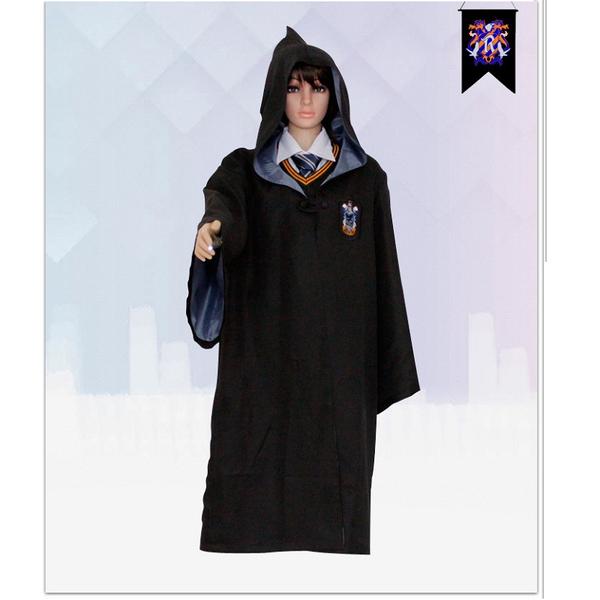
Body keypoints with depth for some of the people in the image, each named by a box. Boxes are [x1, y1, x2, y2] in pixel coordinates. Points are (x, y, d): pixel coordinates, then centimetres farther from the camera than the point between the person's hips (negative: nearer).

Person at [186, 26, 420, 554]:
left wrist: (386, 374, 2)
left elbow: (382, 274, 7)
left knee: (333, 498, -3)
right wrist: (213, 228, -42)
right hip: (261, 366, 0)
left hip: (338, 369, 1)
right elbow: (224, 211, -16)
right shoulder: (244, 171, 6)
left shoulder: (365, 178, 8)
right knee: (253, 507, -4)